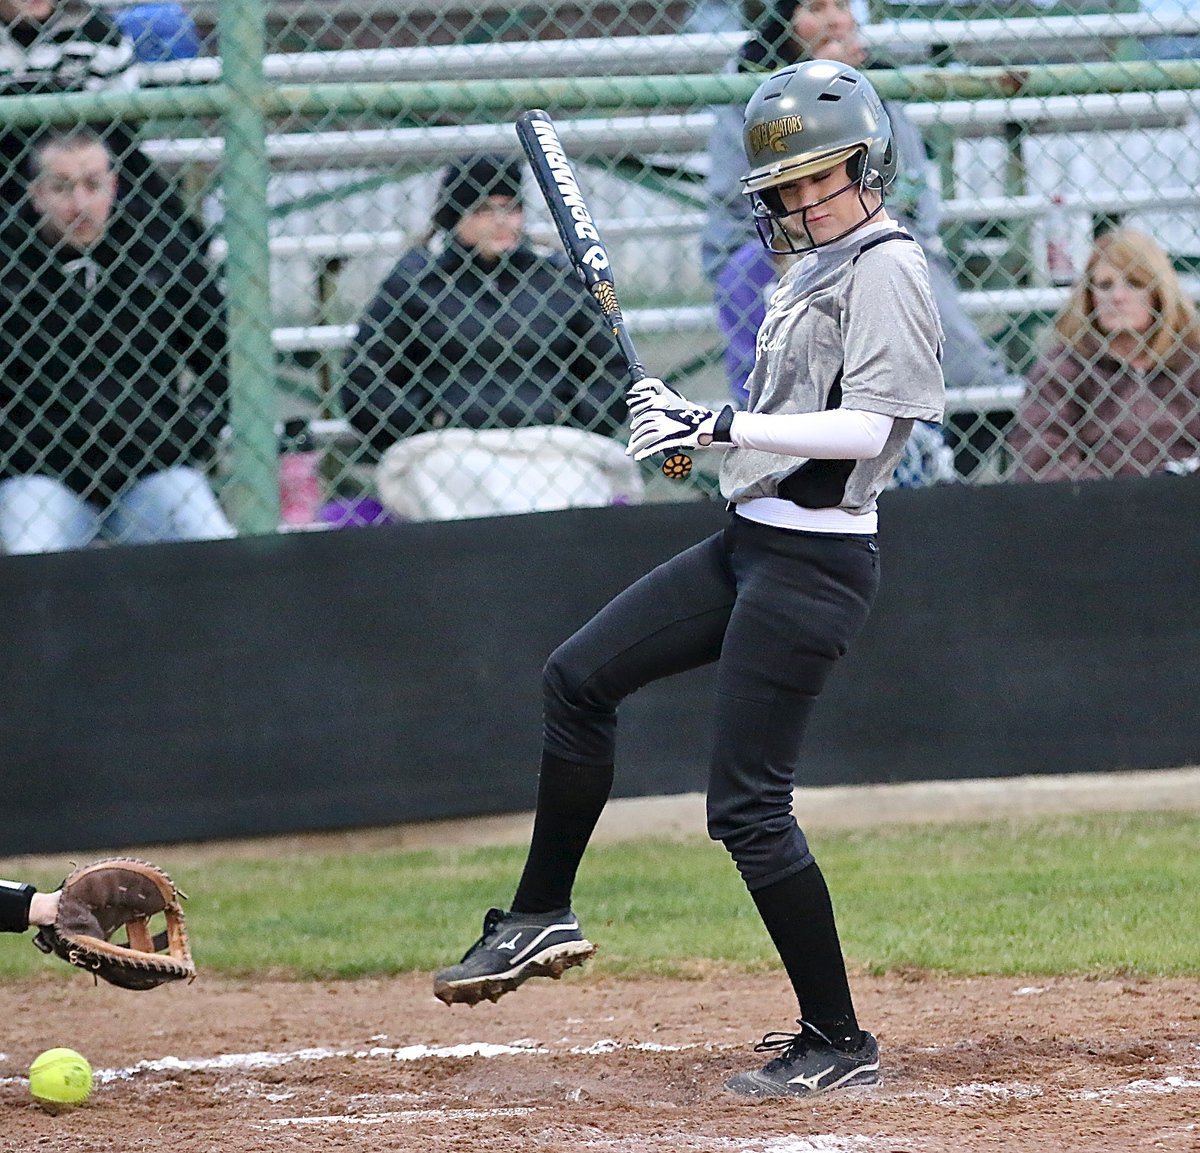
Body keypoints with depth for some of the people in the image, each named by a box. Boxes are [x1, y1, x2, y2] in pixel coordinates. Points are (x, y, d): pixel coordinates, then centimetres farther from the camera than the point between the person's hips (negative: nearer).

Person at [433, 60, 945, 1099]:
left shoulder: (886, 267, -13)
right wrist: (690, 425, 5)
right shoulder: (817, 267, 17)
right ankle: (542, 918, 21)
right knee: (579, 676, 11)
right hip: (751, 544, 10)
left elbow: (864, 427, -22)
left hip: (813, 564, -10)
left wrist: (725, 426, -25)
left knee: (747, 806, -10)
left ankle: (838, 1043, -2)